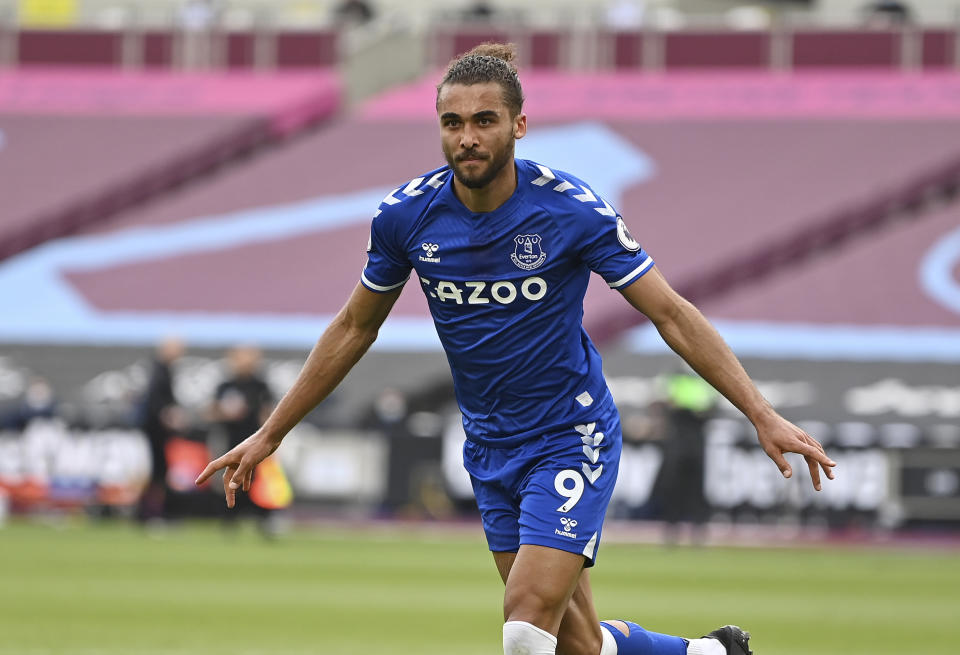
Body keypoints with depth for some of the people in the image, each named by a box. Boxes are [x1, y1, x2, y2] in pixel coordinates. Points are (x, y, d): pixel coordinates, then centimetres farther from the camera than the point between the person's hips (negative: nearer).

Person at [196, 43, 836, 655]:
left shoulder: (572, 208, -17)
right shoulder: (406, 214, -7)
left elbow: (672, 314, -12)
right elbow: (355, 328, 9)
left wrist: (763, 414, -18)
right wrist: (271, 434, 11)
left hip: (572, 440, -4)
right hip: (490, 449, 4)